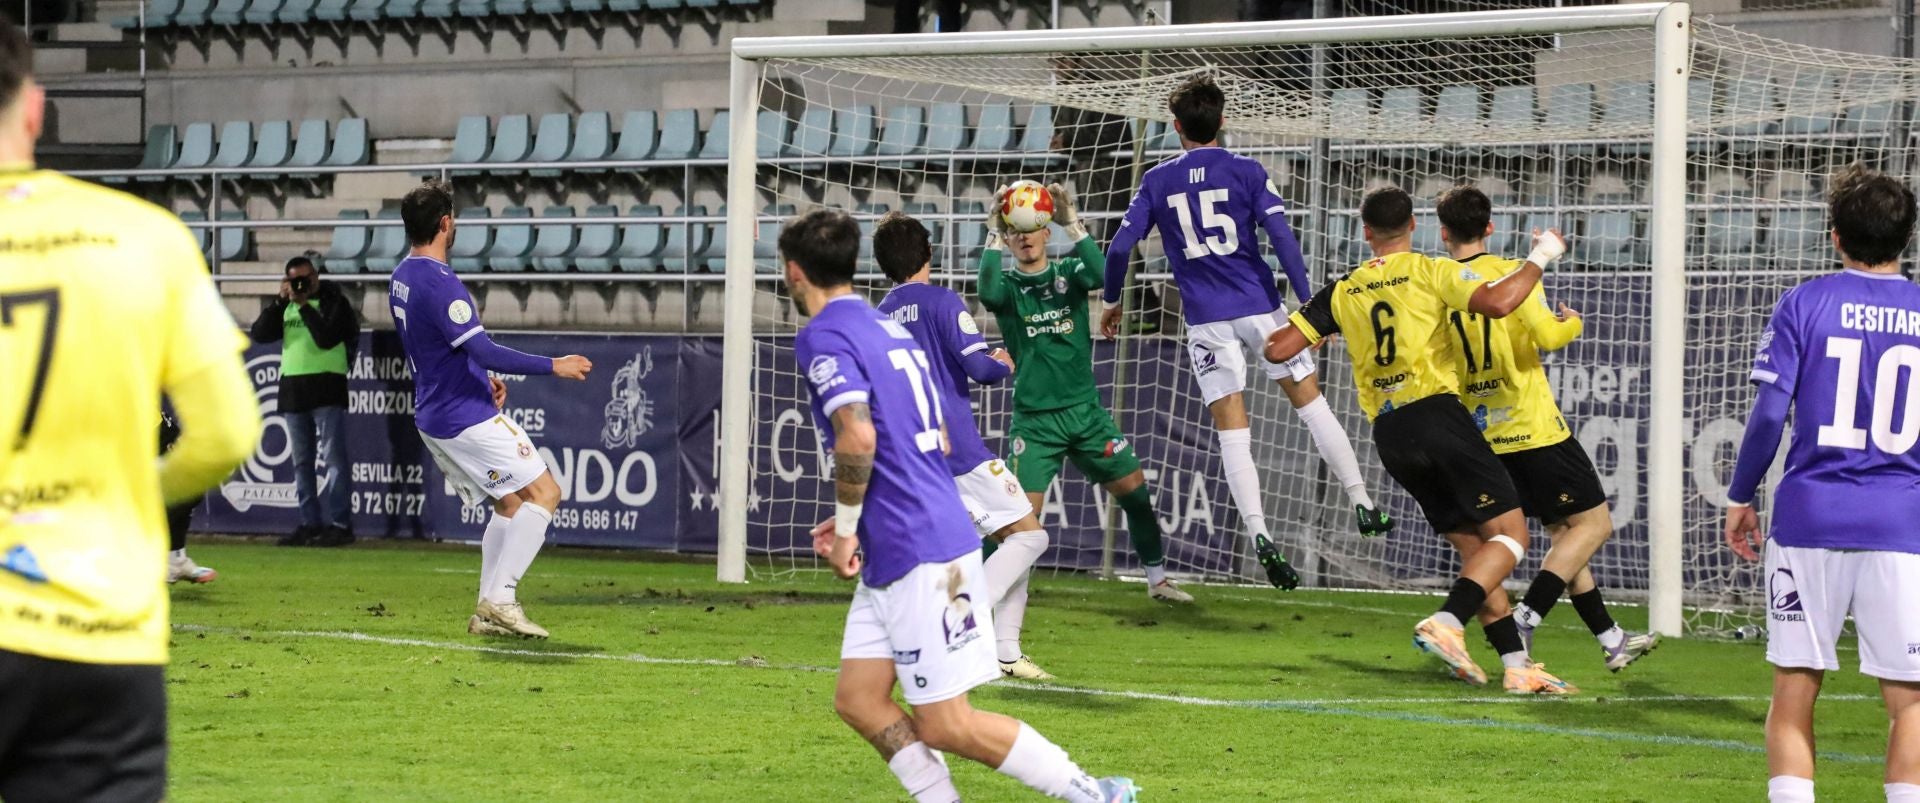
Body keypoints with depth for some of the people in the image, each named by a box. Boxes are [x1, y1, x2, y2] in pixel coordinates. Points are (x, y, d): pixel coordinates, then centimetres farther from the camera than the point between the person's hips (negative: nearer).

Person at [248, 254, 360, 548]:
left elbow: (327, 337, -17)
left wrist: (304, 306, -15)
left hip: (326, 389, -7)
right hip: (293, 390, 7)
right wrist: (280, 301, -4)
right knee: (301, 462, 8)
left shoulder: (334, 302, -3)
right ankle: (310, 523, 13)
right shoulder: (285, 306, 15)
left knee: (333, 457, -9)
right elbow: (260, 334, 4)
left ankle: (339, 524, -12)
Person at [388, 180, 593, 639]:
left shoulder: (402, 278, 10)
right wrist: (554, 366, -20)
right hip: (469, 418, -10)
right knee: (543, 493, -6)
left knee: (510, 503, 15)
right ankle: (500, 598, -10)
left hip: (434, 418, 10)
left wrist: (482, 380, 22)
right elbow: (485, 352, -25)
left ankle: (488, 611, 10)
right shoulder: (439, 283, -21)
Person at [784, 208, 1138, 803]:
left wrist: (847, 526, -12)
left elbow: (857, 438, -26)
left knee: (946, 726, -5)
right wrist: (859, 519, 23)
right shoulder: (891, 330, 17)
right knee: (858, 700, 9)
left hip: (919, 555, -10)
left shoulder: (824, 337, -11)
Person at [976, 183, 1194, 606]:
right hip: (1035, 420, -3)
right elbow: (987, 293, -27)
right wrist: (993, 234, -29)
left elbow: (1103, 277, -19)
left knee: (1135, 489, 6)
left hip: (1085, 410, 3)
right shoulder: (1007, 284, -2)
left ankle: (1157, 579, 22)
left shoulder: (1069, 273, 4)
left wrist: (1074, 226, -27)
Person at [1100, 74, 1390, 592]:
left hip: (1204, 317, 1)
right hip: (1259, 306, -1)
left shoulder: (1157, 182, 3)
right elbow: (1281, 238, -9)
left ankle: (1259, 536, -11)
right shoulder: (1247, 173, -1)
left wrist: (1111, 301, 15)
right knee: (1310, 401, 13)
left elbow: (1120, 248, 1)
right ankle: (1362, 504, 14)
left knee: (1232, 431, 1)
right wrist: (1307, 302, -8)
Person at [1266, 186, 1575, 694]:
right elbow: (1497, 303, -15)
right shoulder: (1430, 271, 0)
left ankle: (1515, 665, 5)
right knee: (1510, 535, -6)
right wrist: (1540, 258, 1)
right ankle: (1447, 623, -27)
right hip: (1438, 413, -6)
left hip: (1388, 433, 6)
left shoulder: (1341, 293, 12)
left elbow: (1277, 349, 9)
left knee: (1477, 541, 12)